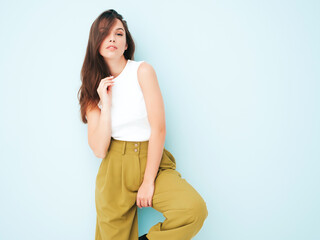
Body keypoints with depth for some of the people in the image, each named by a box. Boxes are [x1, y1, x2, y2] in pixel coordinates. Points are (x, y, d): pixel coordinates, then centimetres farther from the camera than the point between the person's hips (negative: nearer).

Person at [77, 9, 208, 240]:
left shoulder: (142, 71, -4)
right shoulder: (93, 87, 5)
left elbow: (158, 128, -9)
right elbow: (99, 149, -4)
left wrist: (148, 181, -11)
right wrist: (105, 103, -11)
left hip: (152, 161, -1)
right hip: (115, 169, 2)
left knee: (195, 209, -23)